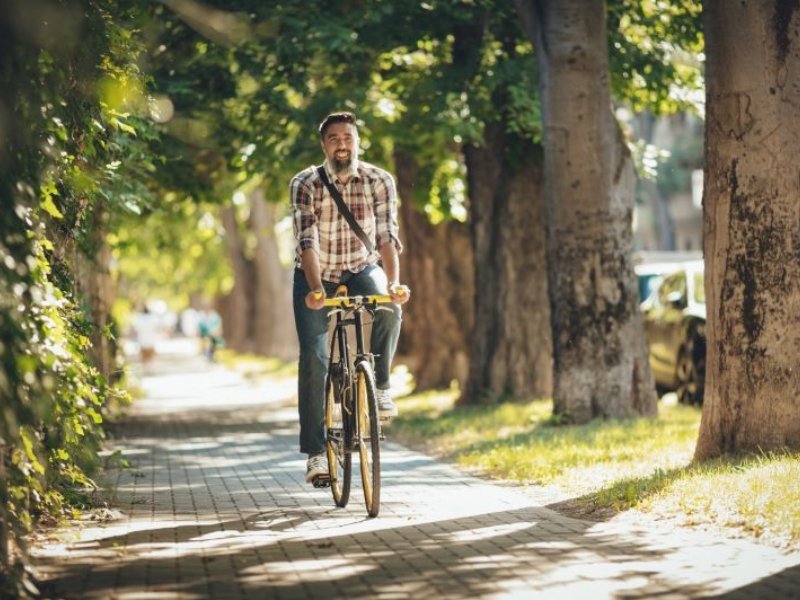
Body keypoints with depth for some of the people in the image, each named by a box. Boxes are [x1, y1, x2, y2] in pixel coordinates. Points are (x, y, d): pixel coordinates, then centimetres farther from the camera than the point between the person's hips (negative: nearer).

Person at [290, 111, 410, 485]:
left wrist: (394, 282, -37)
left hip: (362, 270, 1)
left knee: (389, 308, -33)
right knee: (313, 358, -13)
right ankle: (315, 451, -7)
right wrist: (316, 289, -41)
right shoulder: (305, 184, -17)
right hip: (315, 275, -1)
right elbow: (307, 241, -27)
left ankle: (380, 386, -12)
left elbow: (387, 236, -20)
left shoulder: (380, 181, -13)